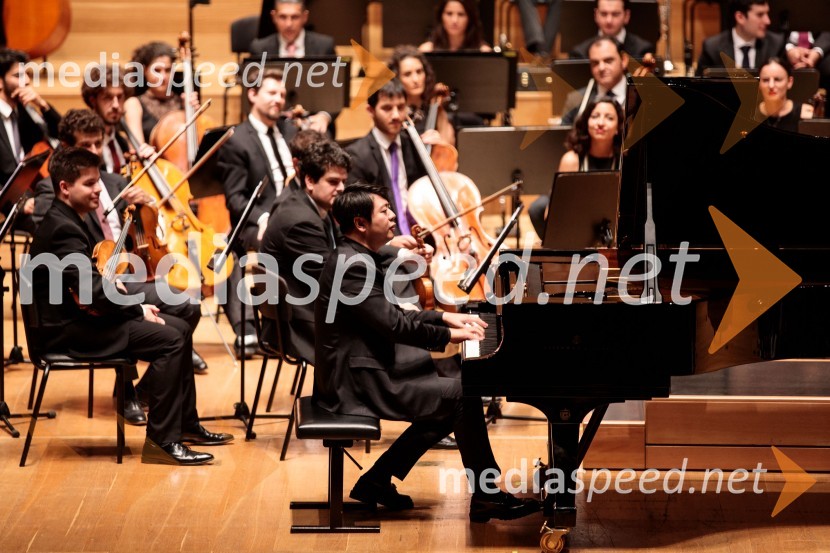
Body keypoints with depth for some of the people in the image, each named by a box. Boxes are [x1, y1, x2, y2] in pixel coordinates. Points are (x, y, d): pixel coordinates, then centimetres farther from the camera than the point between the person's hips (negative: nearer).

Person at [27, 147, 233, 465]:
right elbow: (91, 290, -25)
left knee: (180, 329, 10)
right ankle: (162, 440, -18)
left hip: (81, 315, 11)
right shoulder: (62, 229, -21)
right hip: (69, 329, -11)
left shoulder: (69, 221, 12)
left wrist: (114, 288, -1)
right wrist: (138, 310, -14)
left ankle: (187, 424, 16)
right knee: (169, 341, -21)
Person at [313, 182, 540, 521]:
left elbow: (391, 314, 20)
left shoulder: (357, 258, 13)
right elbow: (393, 325, -23)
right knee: (462, 395, -12)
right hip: (358, 382, -11)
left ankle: (377, 480, 13)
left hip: (358, 371, 11)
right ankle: (486, 497, -3)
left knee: (450, 394, 13)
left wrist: (444, 318, 11)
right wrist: (448, 335, -12)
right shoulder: (352, 266, -20)